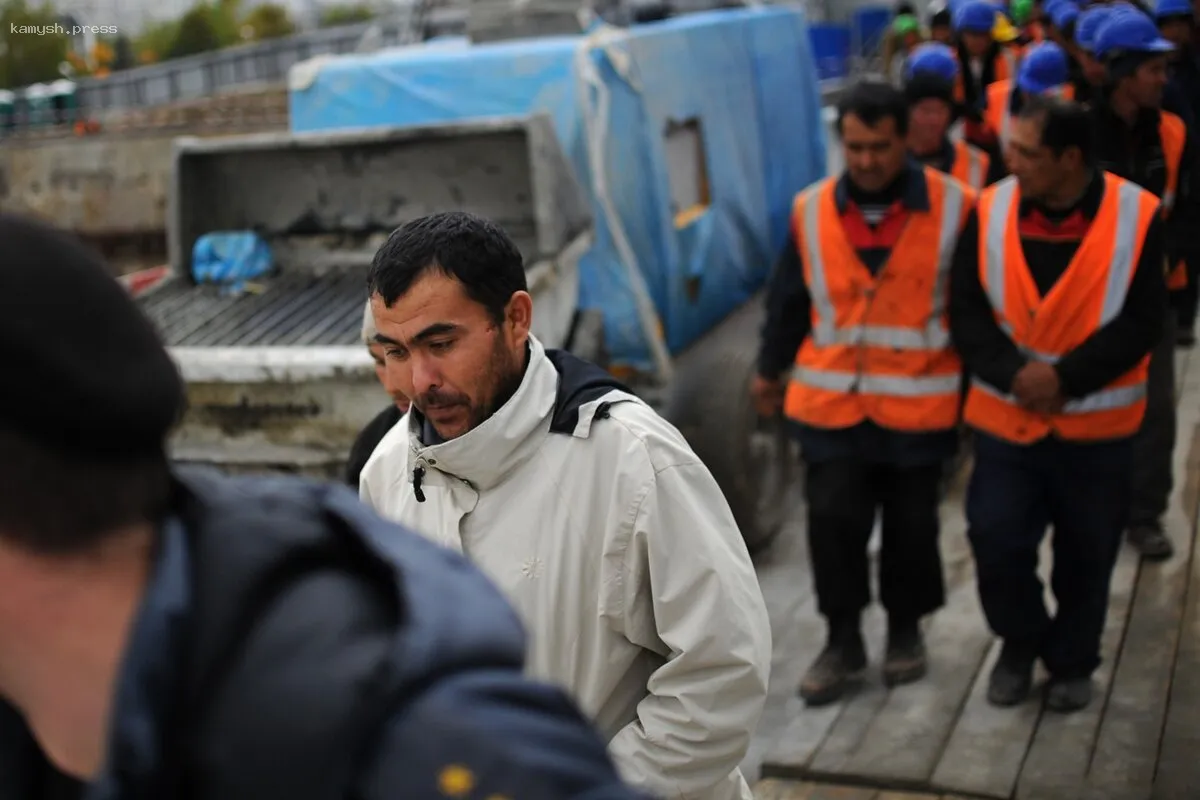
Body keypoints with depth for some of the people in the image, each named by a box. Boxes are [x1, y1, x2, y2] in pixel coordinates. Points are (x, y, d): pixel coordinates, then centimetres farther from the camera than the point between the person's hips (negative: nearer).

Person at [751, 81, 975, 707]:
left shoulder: (955, 207, -7)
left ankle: (905, 632, 32)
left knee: (911, 525, 11)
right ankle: (843, 643, 16)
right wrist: (769, 371, 17)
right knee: (832, 520, -1)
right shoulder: (812, 210, -1)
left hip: (919, 405, -1)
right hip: (832, 402, 1)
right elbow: (788, 299, 10)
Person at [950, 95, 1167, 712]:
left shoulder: (1136, 216, -10)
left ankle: (1072, 663, 34)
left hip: (1096, 425, -1)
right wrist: (1011, 374, -19)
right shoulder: (990, 211, -5)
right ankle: (1021, 642, 28)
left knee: (1086, 556, 11)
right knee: (995, 543, -1)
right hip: (1006, 419, 1)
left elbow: (1141, 322, -10)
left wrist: (1066, 378, -19)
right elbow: (966, 312, -4)